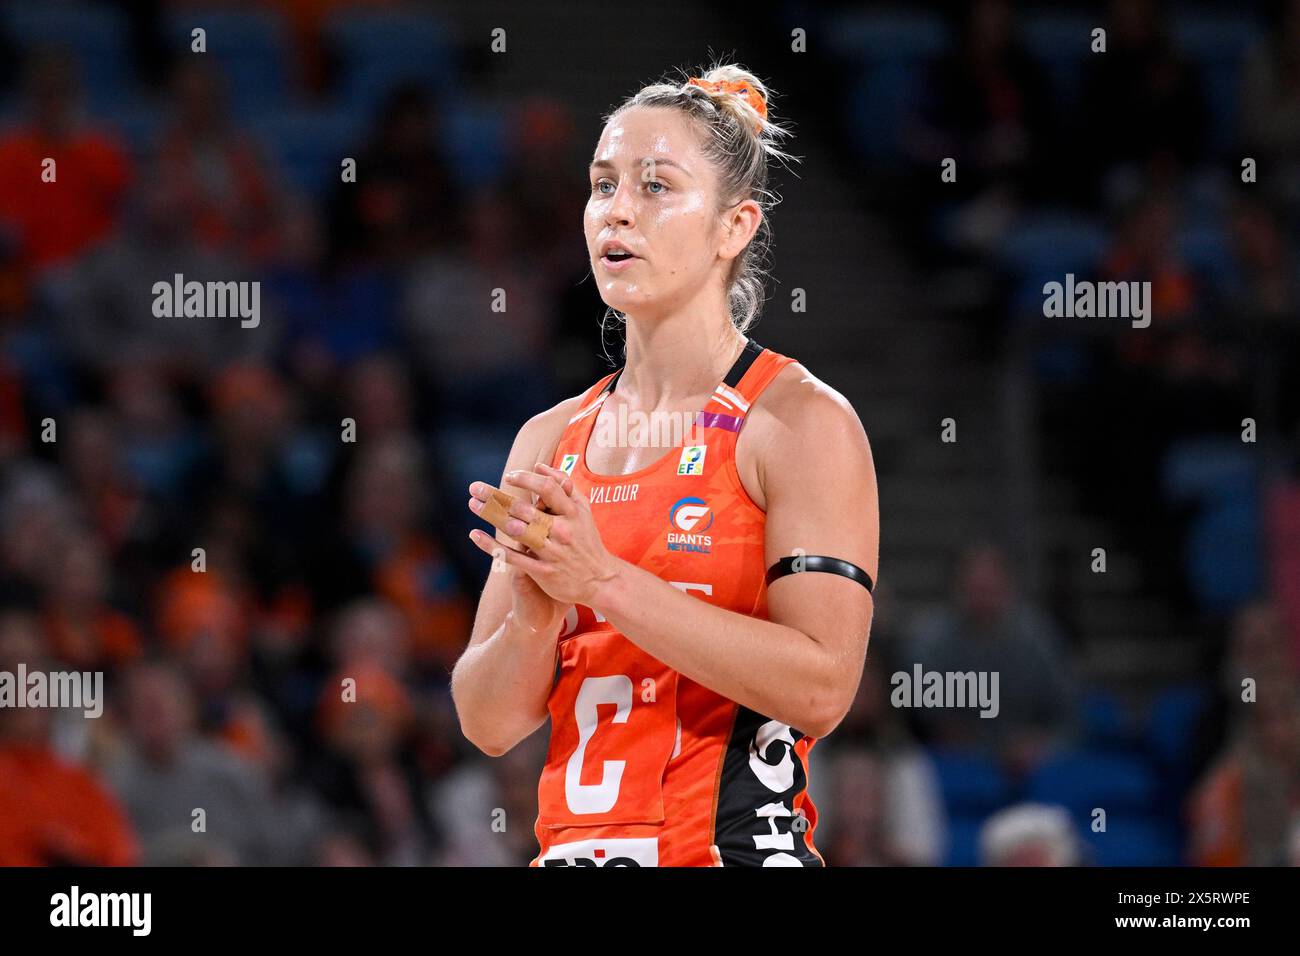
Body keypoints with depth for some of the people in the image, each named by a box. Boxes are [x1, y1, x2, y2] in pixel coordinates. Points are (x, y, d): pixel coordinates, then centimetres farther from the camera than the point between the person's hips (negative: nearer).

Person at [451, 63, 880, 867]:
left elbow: (820, 688, -16)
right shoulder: (550, 441, 11)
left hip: (734, 844, -5)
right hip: (576, 844, 5)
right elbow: (489, 724, 8)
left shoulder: (803, 422, -5)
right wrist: (536, 616, -12)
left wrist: (603, 582, -18)